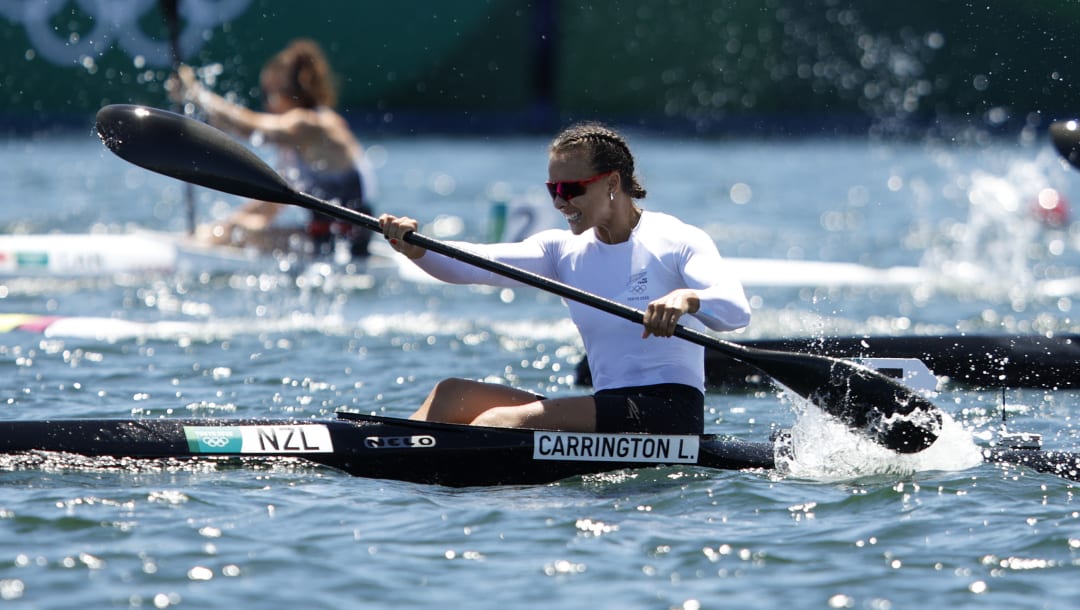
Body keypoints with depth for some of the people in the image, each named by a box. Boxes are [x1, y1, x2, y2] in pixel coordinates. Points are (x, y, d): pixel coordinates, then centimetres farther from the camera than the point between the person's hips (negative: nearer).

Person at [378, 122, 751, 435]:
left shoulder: (677, 242, -3)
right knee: (452, 395, -7)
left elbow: (737, 311, -19)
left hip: (671, 413, -7)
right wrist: (415, 250, -20)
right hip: (608, 410, 7)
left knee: (501, 422, -26)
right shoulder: (565, 251, 14)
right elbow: (479, 264, -1)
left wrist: (688, 298, -41)